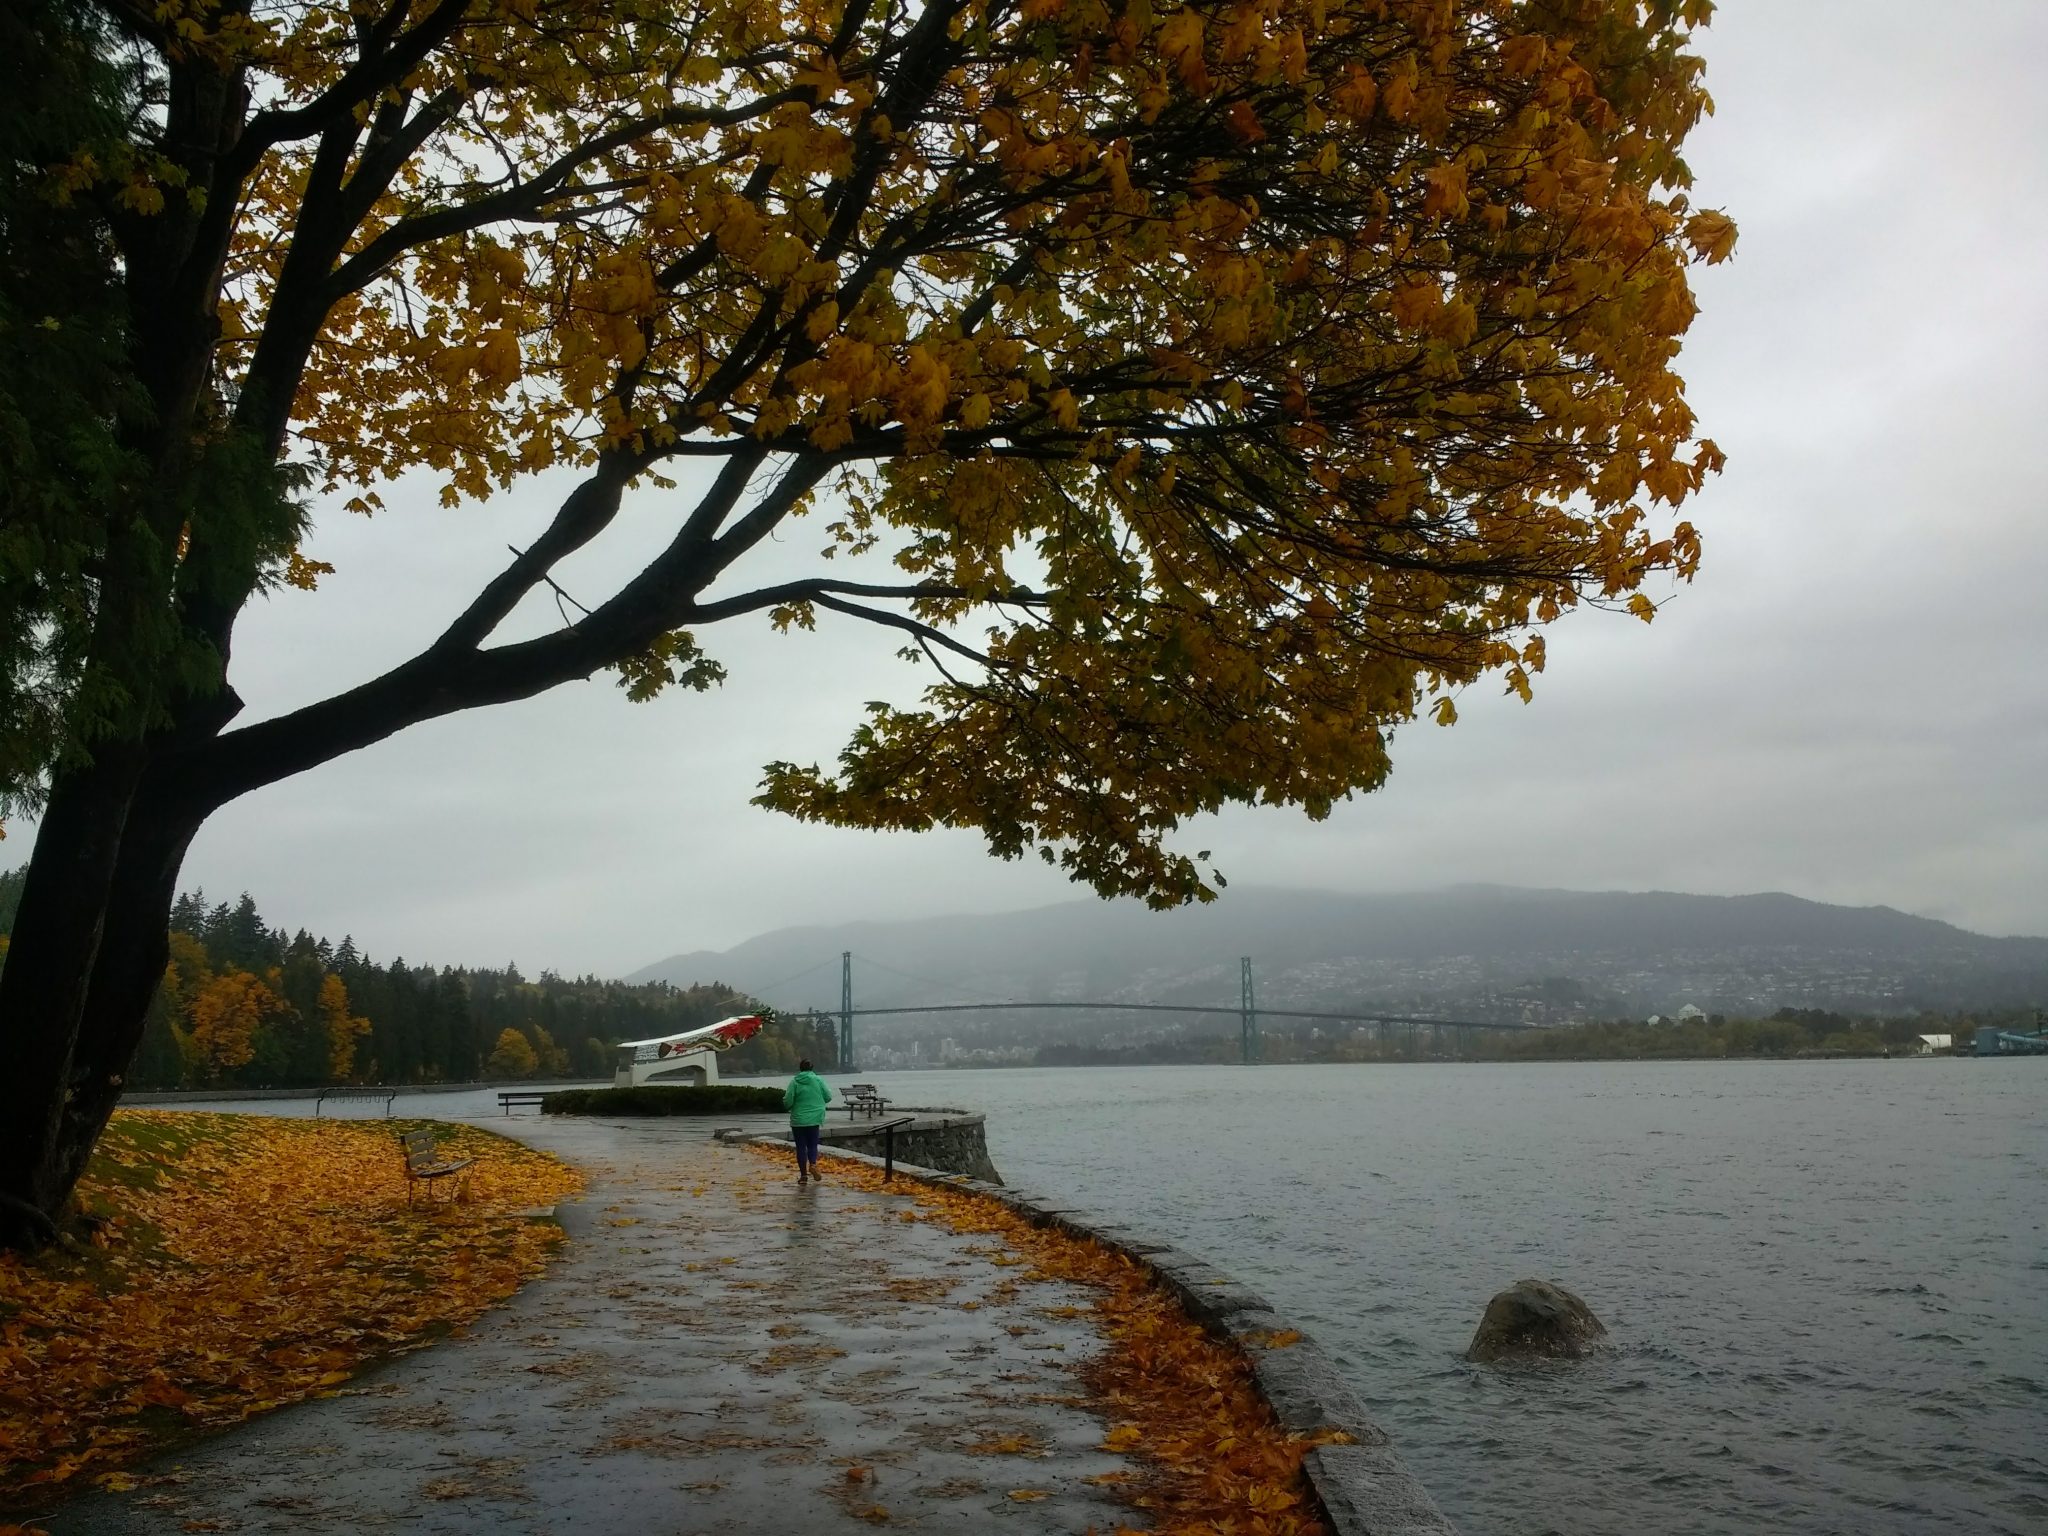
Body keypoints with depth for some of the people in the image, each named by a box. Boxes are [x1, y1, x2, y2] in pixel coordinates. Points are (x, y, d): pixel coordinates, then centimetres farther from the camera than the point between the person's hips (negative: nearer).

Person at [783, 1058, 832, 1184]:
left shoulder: (794, 1082, -8)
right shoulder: (818, 1080, -2)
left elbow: (788, 1101, -12)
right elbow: (828, 1096, 2)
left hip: (798, 1120, -1)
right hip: (814, 1119, 1)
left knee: (801, 1146, 7)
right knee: (812, 1144, 12)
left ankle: (803, 1174, 6)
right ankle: (813, 1164, -16)